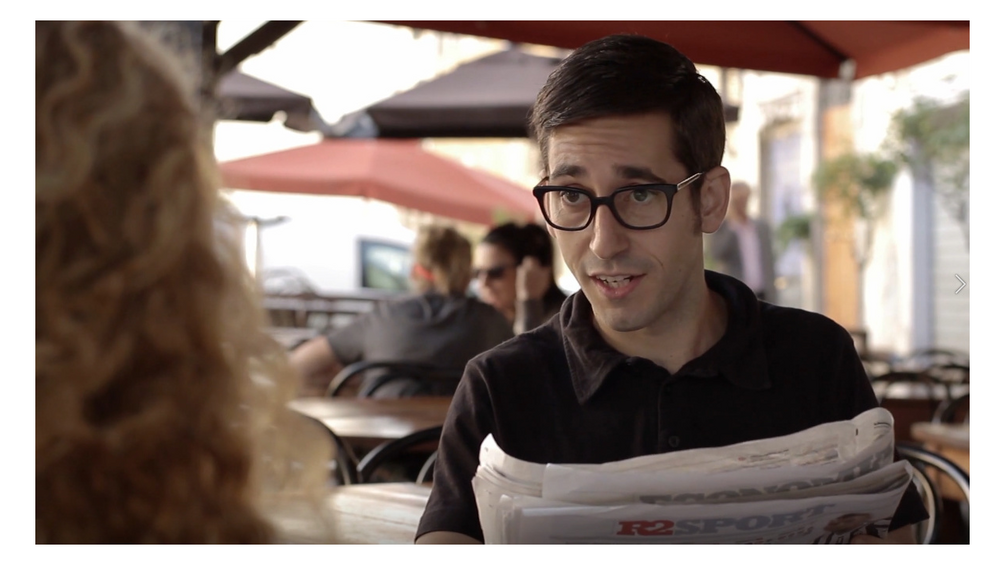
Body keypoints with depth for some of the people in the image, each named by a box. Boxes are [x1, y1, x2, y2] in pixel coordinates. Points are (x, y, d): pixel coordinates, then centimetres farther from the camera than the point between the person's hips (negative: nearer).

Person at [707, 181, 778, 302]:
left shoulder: (762, 227, 13)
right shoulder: (719, 226, 1)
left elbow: (768, 263, 13)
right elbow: (717, 253, -16)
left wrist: (771, 299, 8)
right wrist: (732, 226, -14)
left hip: (761, 297, 4)